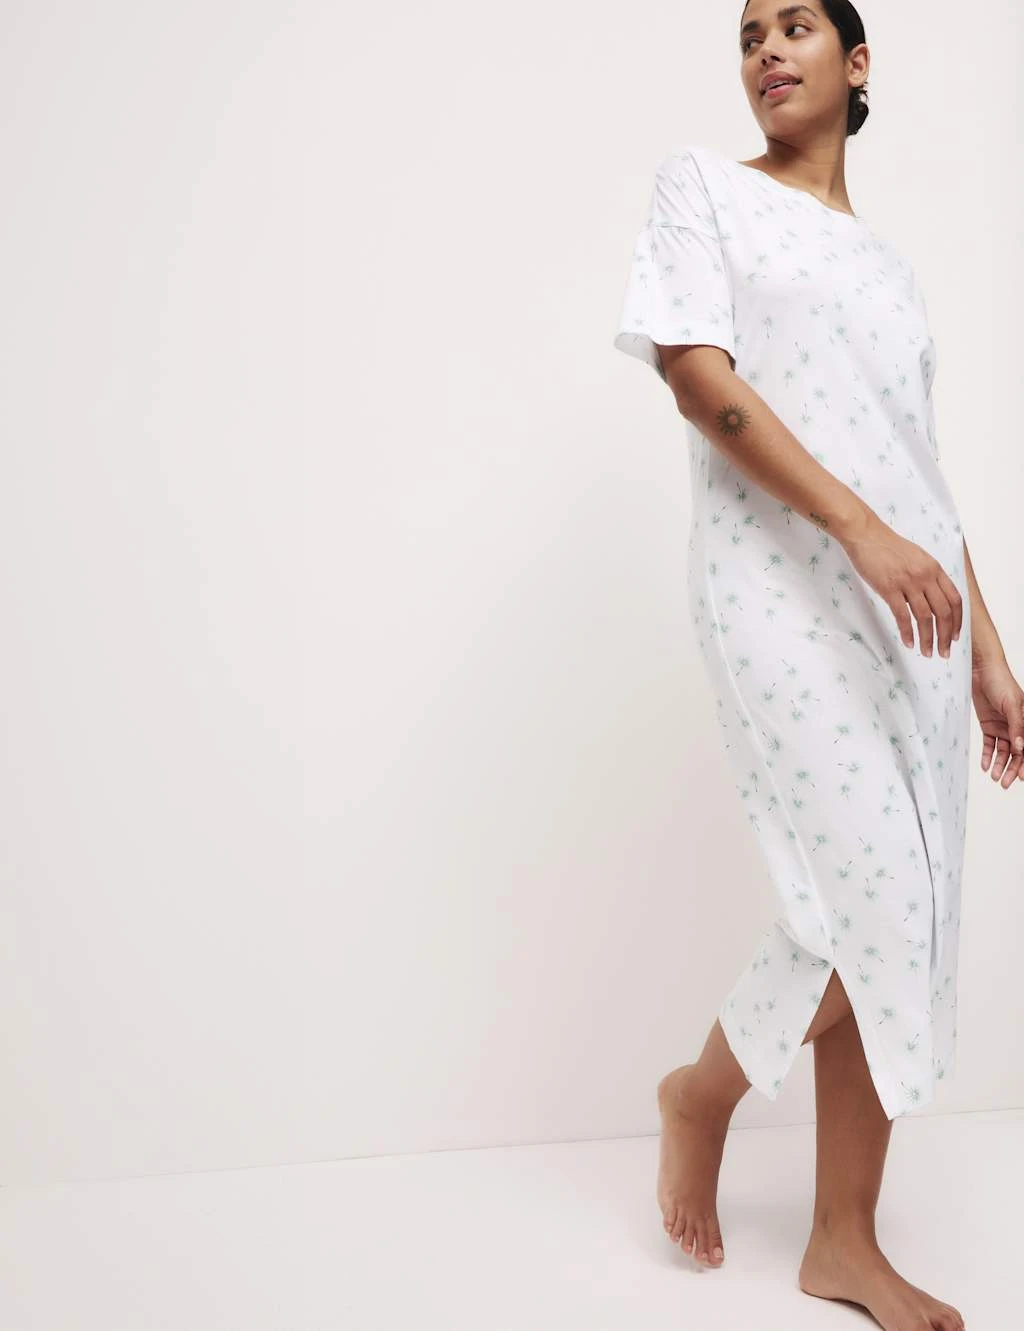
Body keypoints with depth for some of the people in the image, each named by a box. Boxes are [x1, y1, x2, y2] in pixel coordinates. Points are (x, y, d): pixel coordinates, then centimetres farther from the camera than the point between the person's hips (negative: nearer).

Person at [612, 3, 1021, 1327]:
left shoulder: (888, 263, 23)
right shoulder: (702, 185, 8)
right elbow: (697, 372, -7)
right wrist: (862, 532, -17)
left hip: (917, 599, 6)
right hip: (782, 586, -6)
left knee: (904, 920, 3)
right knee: (873, 901, -14)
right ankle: (701, 1092, 14)